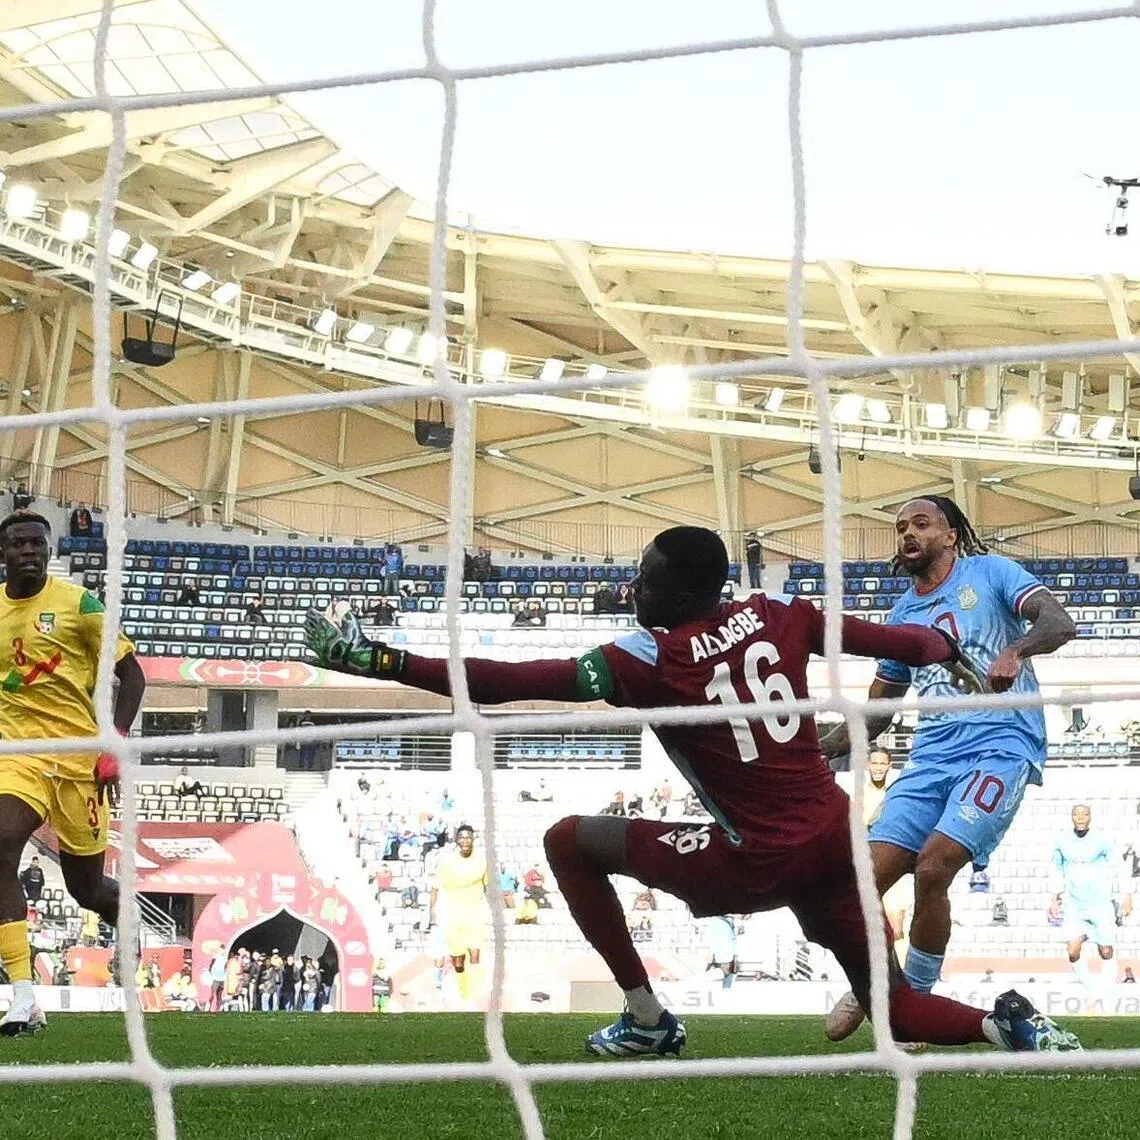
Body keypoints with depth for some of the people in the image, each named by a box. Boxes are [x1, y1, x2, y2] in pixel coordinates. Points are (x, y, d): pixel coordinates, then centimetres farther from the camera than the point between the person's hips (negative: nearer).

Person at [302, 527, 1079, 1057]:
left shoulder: (650, 659, -13)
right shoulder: (775, 614, 2)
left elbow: (506, 684, -17)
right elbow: (878, 637, 14)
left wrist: (379, 660, -16)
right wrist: (948, 652, 36)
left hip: (758, 863, -6)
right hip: (836, 840, 6)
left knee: (571, 842, 6)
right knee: (894, 1006, 22)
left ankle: (646, 1021, 7)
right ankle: (1009, 1025, -7)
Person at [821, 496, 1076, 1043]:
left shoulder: (988, 572, 5)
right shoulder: (902, 614, 20)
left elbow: (1059, 622, -9)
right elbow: (875, 712, 27)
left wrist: (1015, 650, -31)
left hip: (1001, 746, -5)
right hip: (931, 756, 6)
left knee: (931, 869, -23)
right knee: (868, 878, -9)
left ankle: (913, 1001, -5)